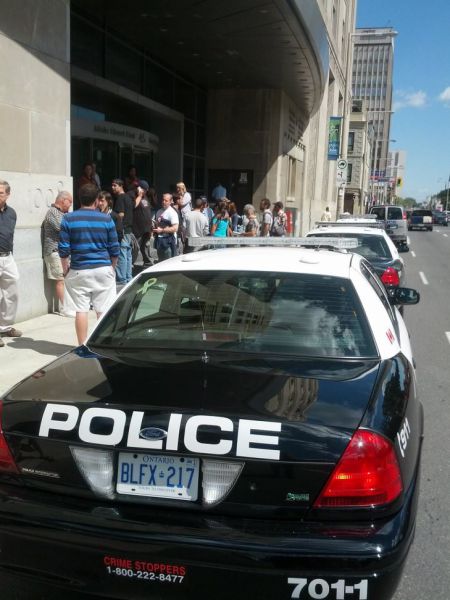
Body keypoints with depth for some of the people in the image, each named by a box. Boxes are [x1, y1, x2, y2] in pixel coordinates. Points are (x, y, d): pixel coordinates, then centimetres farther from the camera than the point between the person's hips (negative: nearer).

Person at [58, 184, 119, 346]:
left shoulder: (68, 219, -1)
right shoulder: (106, 219, 0)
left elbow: (63, 248, -3)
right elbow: (114, 248, 2)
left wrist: (65, 270, 9)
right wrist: (112, 268, 16)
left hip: (79, 271, 0)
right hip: (103, 270, 0)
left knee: (81, 310, 6)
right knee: (104, 311, 5)